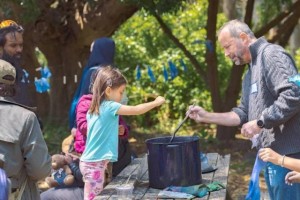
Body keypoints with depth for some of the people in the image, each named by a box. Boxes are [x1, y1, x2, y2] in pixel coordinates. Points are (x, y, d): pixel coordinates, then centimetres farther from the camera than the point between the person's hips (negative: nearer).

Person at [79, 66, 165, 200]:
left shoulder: (93, 109, 12)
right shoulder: (110, 107, -13)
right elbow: (136, 110, -13)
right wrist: (156, 102, -2)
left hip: (89, 161, 9)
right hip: (95, 163, -9)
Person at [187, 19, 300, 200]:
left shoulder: (271, 54, -11)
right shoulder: (251, 73, 21)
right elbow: (244, 114, 22)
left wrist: (260, 122, -18)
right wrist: (207, 117, 14)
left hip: (286, 154, -10)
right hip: (271, 154, 10)